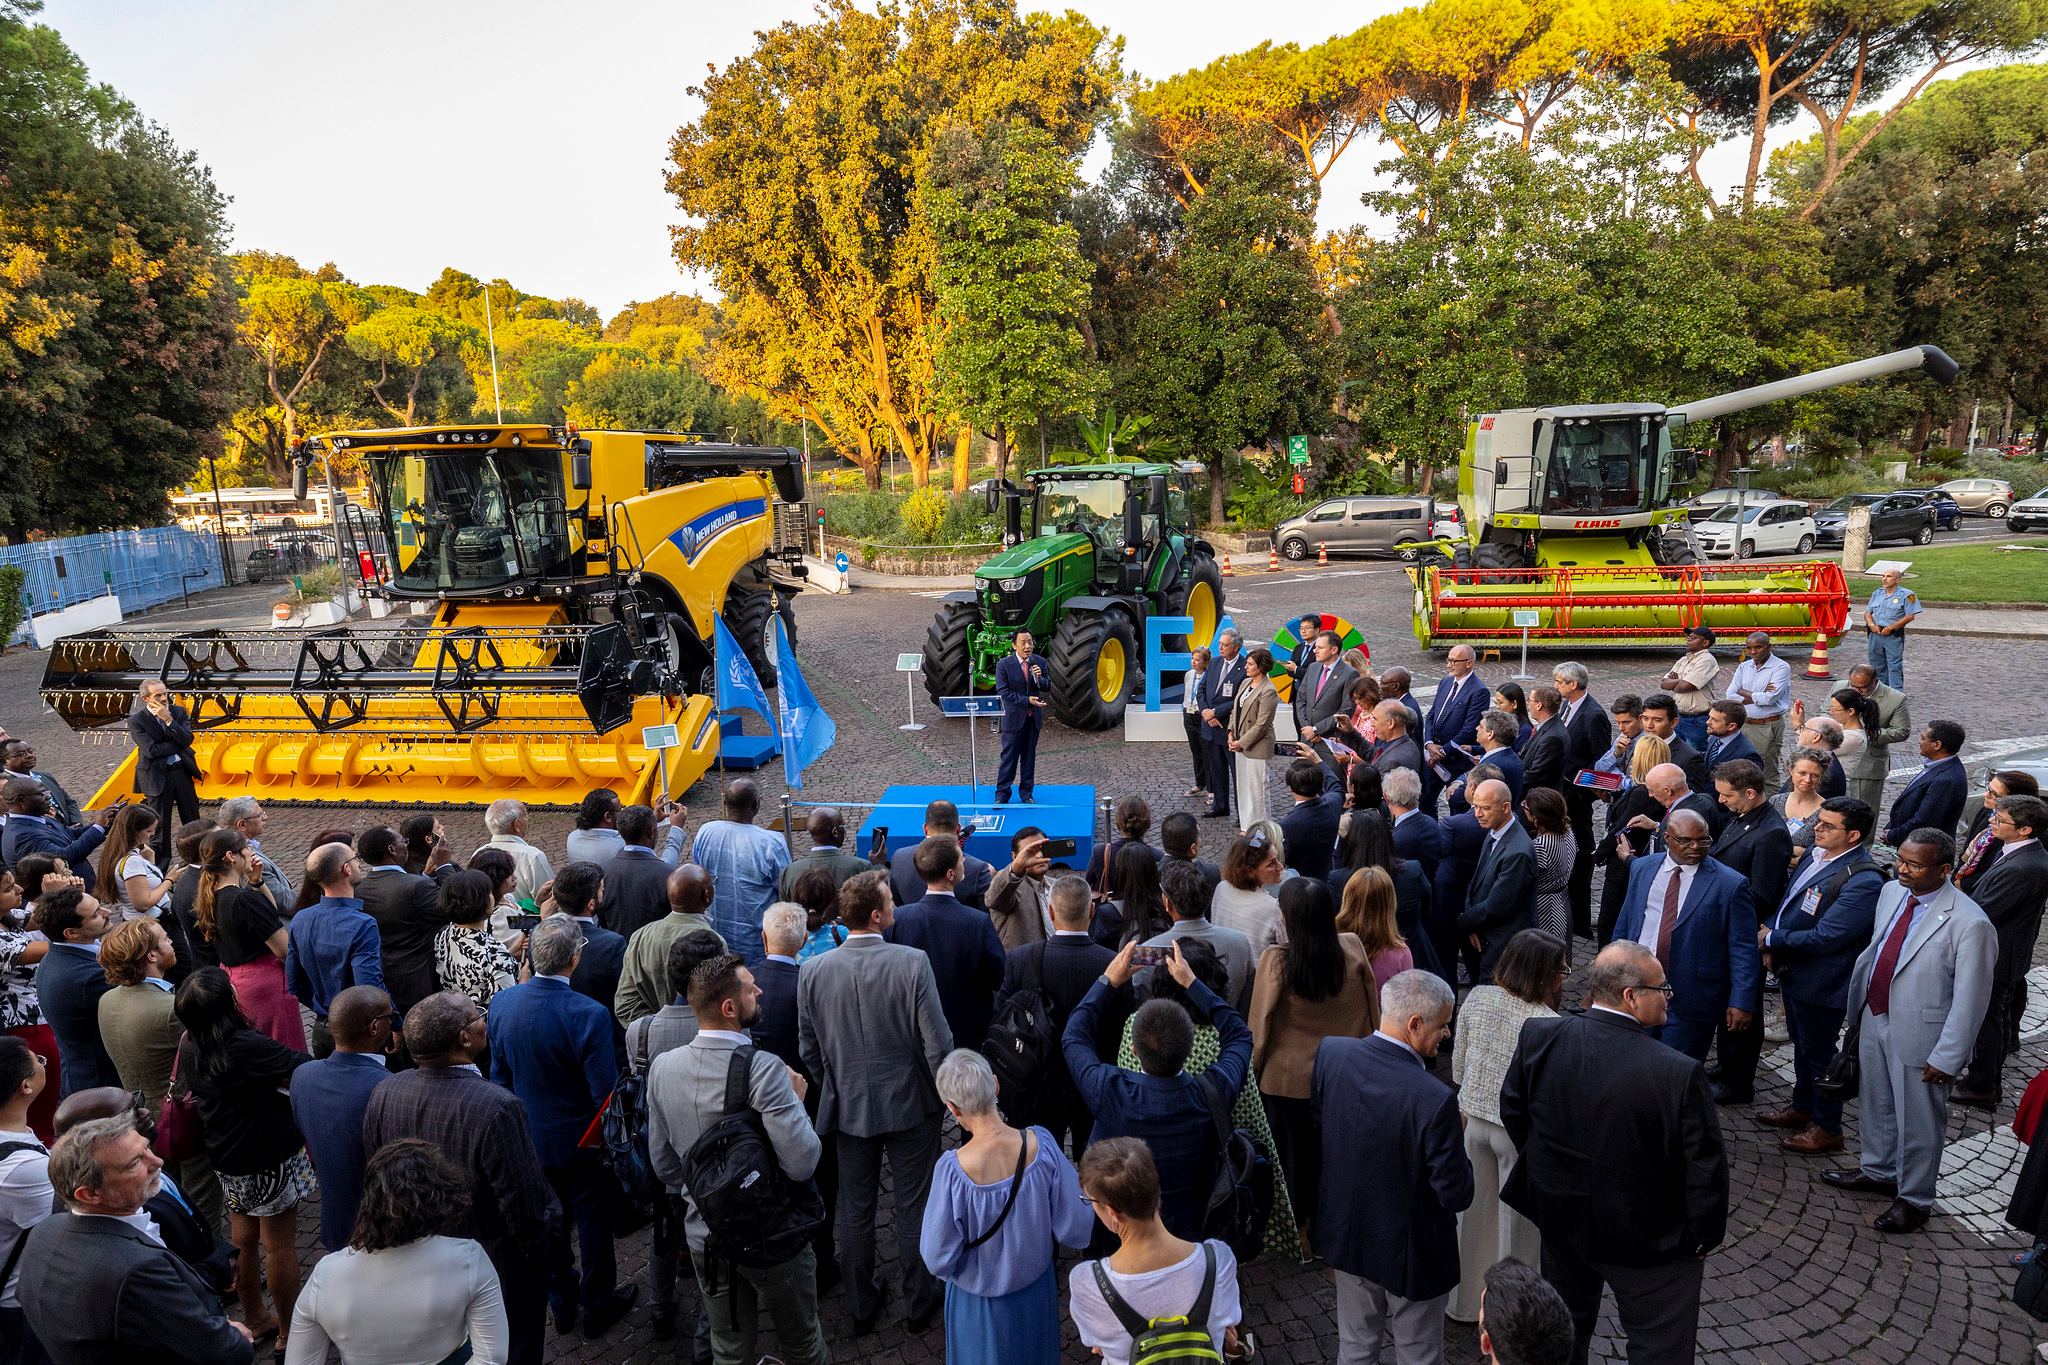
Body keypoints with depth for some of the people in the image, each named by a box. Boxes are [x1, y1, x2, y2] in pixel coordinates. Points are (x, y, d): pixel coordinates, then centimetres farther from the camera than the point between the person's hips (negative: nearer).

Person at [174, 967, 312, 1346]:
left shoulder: (189, 1048, -5)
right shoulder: (247, 1046, -30)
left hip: (227, 1158, 7)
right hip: (270, 1158, -7)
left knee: (243, 1238, 22)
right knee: (279, 1245, 7)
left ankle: (254, 1319, 37)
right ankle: (290, 1332, 20)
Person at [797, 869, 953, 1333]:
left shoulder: (813, 971, -12)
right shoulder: (912, 963, -21)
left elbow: (809, 1050, -2)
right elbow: (937, 1042, -17)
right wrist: (943, 1094, 1)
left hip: (848, 1108, 3)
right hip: (910, 1105, -2)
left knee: (855, 1211, 18)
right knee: (914, 1209, 15)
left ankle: (862, 1307, 33)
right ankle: (919, 1303, 31)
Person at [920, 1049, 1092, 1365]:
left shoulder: (953, 1169, -32)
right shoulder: (1041, 1144, -26)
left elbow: (938, 1261, -21)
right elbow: (1077, 1230, -15)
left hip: (979, 1302, -2)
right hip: (1035, 1289, 2)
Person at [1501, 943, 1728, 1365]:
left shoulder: (1539, 1037, -16)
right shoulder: (1680, 1074, -28)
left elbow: (1513, 1112, -1)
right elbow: (1706, 1169, -19)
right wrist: (1701, 1239, -1)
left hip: (1561, 1218, 4)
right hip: (1650, 1246, -4)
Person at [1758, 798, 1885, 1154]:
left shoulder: (1863, 880, -27)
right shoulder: (1814, 855, 0)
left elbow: (1825, 937, -29)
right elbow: (1786, 901, 11)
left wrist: (1772, 938, -17)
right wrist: (1771, 942, -3)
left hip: (1821, 983, -8)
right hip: (1793, 972, 8)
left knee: (1818, 1053, 10)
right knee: (1801, 1044, 25)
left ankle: (1827, 1128, 29)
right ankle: (1802, 1107, 44)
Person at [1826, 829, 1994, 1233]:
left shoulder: (1969, 923, -24)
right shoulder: (1891, 893, -3)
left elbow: (1971, 999, -19)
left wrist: (1947, 1058, -17)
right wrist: (1857, 1004, 14)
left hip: (1919, 1036, -6)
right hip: (1874, 1021, 6)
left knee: (1917, 1122, 12)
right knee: (1877, 1105, 25)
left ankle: (1913, 1199, 32)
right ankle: (1877, 1170, 47)